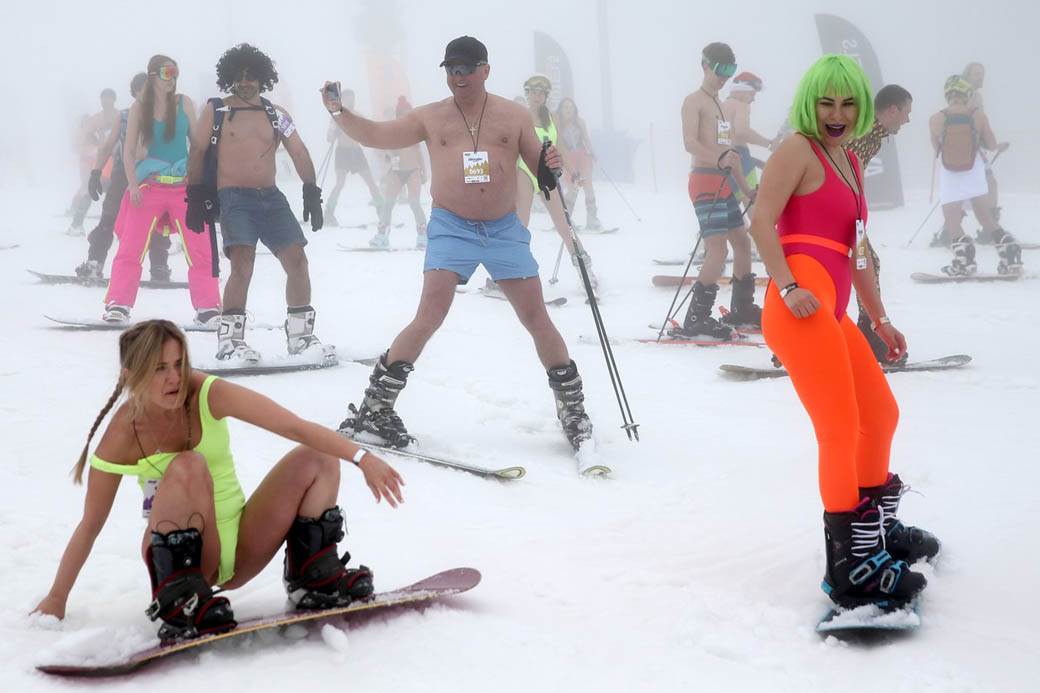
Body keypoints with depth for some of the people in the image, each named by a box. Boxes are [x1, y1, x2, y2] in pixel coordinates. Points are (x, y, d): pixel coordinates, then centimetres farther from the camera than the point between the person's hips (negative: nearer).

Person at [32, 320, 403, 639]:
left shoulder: (206, 395, -15)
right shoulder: (122, 436, -15)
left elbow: (296, 427, -23)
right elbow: (90, 525, -5)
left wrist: (362, 458, -34)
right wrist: (56, 599, -1)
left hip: (241, 547, 3)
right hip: (178, 556, -3)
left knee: (315, 457, -13)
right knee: (187, 467, -32)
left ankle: (315, 578, -4)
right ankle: (180, 603, -27)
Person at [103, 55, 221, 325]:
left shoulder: (183, 103, 4)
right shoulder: (139, 109, 2)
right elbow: (129, 149, 1)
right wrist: (133, 183, -10)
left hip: (185, 185, 1)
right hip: (150, 186, -1)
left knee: (200, 249, 0)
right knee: (130, 248, -4)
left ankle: (208, 307, 6)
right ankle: (117, 305, 1)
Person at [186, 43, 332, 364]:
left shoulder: (276, 115, 12)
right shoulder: (215, 110, 4)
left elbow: (299, 153, 10)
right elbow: (198, 153, 4)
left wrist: (312, 192, -1)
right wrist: (195, 198, -3)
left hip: (271, 197, 4)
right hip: (234, 197, -4)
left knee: (297, 260, -4)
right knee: (243, 264, -21)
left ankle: (300, 335, 8)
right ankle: (230, 340, -14)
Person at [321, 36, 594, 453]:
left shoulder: (514, 116, 6)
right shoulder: (430, 118, 7)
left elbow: (540, 167, 7)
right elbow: (375, 136, 10)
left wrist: (552, 168, -16)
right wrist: (338, 112, -4)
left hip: (505, 230, 1)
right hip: (452, 228, -1)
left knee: (537, 319, 2)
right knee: (429, 318, -14)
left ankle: (573, 410, 14)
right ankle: (376, 407, -8)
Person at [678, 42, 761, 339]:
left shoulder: (721, 104, 21)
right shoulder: (694, 101, -7)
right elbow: (690, 142, -22)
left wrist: (746, 188, 23)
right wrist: (718, 159, -37)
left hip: (724, 183, 9)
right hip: (705, 181, -9)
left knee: (743, 243, 15)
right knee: (718, 251, -15)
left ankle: (741, 308, 30)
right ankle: (695, 320, -12)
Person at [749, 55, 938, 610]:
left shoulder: (849, 162, 24)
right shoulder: (798, 149, -2)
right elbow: (762, 222, -14)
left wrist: (880, 320, 28)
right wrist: (788, 288, -25)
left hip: (833, 312, 10)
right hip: (802, 307, -10)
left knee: (881, 416, 22)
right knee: (841, 429, -14)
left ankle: (879, 529, 40)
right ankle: (850, 569, -11)